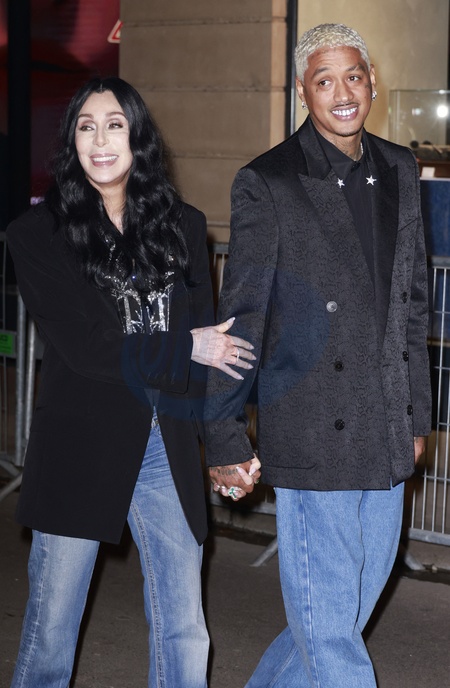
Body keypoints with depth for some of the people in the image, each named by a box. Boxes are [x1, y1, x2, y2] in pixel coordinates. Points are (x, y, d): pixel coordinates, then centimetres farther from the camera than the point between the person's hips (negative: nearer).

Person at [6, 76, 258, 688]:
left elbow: (211, 336, 7)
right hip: (78, 449, -2)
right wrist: (185, 350, -7)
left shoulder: (182, 228, 9)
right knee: (49, 636, 6)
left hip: (168, 452, 3)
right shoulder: (38, 234, -2)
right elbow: (82, 346, -10)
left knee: (184, 638, 5)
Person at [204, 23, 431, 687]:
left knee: (356, 602, 16)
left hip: (386, 436, 6)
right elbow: (240, 318, -5)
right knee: (328, 622, -1)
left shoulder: (399, 171, 10)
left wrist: (416, 414, 17)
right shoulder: (266, 184, -7)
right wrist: (225, 439, -5)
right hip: (312, 441, -6)